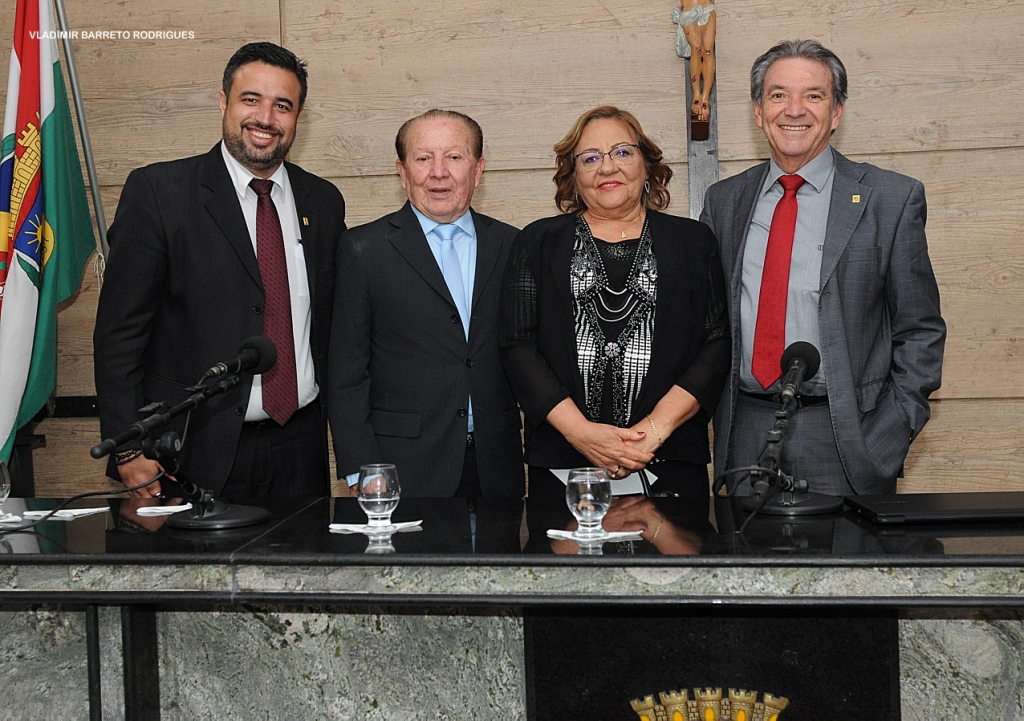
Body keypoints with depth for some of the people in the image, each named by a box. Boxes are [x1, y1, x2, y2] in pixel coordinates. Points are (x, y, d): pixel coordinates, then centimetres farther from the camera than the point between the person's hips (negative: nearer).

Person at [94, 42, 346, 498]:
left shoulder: (324, 201, 9)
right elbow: (120, 330, -7)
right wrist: (130, 448, -11)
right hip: (201, 455, -4)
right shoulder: (158, 191, -5)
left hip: (300, 448, 4)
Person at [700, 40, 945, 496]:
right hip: (744, 437, 3)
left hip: (844, 444, -3)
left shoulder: (892, 199, -1)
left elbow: (920, 331, -1)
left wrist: (888, 438, -9)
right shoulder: (723, 201, 9)